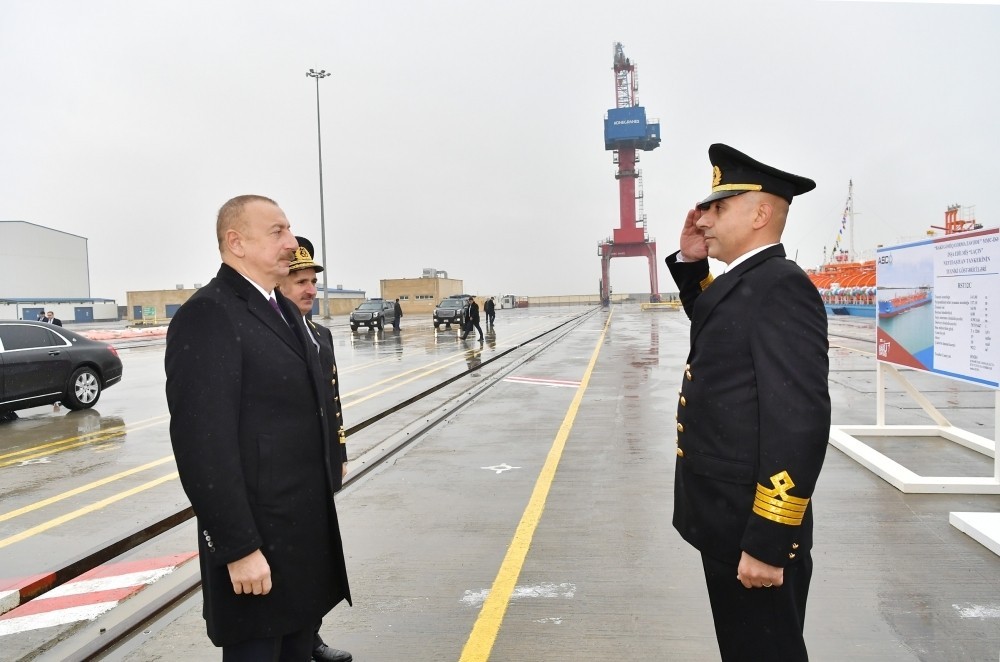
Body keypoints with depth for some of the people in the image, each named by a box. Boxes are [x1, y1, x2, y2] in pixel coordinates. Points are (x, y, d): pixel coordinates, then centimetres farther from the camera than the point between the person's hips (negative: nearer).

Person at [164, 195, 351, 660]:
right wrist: (238, 547, -20)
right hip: (259, 537, -8)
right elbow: (204, 444, -22)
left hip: (308, 527, 8)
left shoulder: (282, 309, 11)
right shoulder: (207, 315, -17)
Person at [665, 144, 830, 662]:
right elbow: (710, 321, 32)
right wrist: (689, 261, 14)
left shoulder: (782, 287, -20)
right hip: (726, 521, 9)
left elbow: (799, 422, -26)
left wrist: (766, 543, -25)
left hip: (753, 529, -9)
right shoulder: (742, 283, 9)